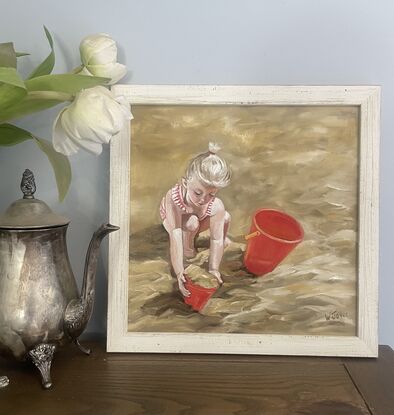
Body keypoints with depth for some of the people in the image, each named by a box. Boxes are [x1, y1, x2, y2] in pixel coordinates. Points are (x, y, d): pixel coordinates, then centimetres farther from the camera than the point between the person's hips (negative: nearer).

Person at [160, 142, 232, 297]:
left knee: (226, 216, -19)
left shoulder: (216, 206, -37)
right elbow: (175, 239, -50)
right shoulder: (173, 197, -46)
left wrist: (213, 269, -39)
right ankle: (188, 247, -4)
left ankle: (224, 237, 14)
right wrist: (179, 272, -53)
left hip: (200, 219, 3)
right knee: (191, 223, -36)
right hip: (173, 219, -3)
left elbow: (216, 240, -31)